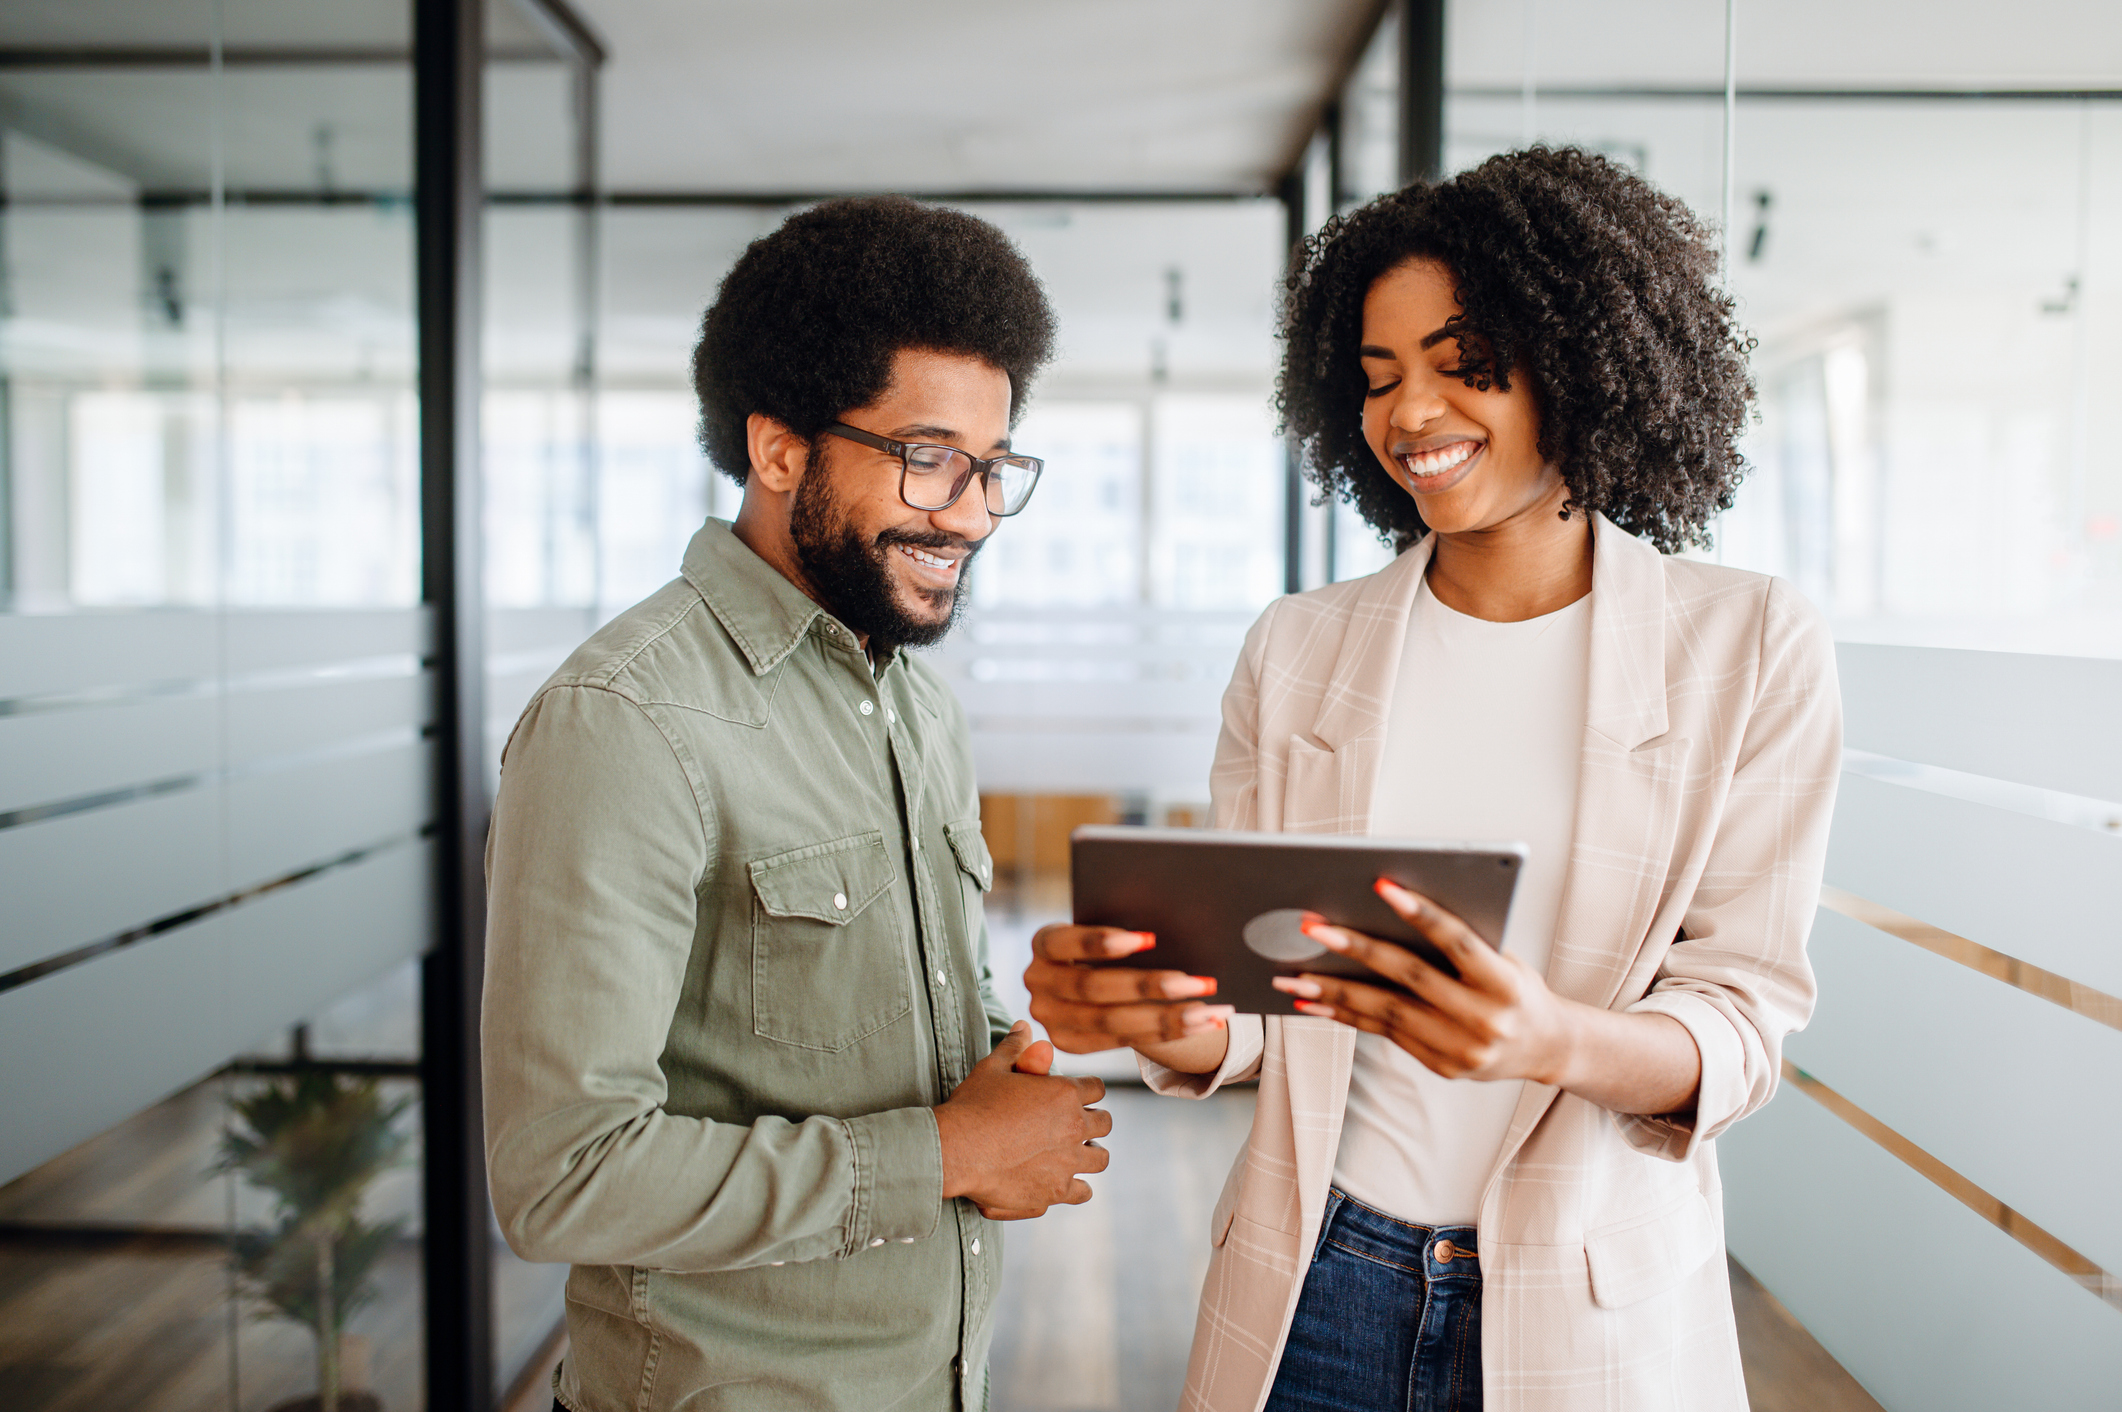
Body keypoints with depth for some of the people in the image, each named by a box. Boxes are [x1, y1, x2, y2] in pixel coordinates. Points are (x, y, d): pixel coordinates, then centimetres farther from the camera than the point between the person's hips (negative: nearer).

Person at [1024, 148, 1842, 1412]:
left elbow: (1746, 1020, -10)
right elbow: (1244, 1006, 0)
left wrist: (1558, 1041, -30)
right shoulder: (1297, 650, 0)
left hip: (1592, 1307, -1)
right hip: (1311, 1285, 2)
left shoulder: (1753, 649, -7)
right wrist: (1159, 1015, -22)